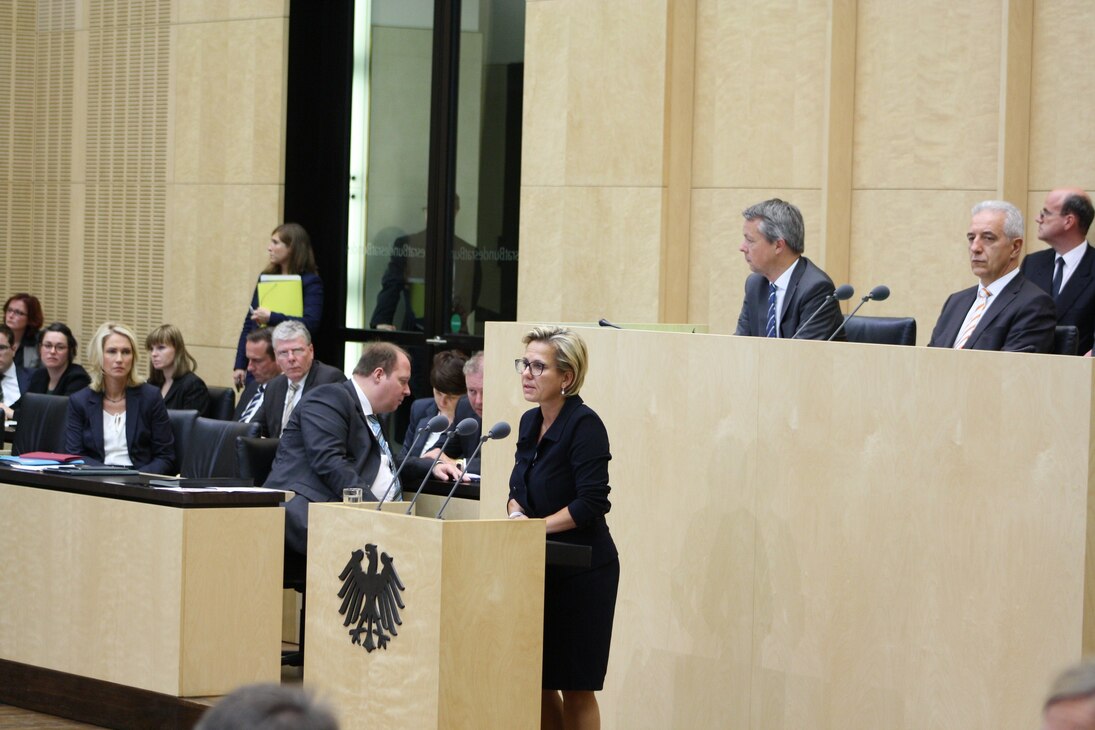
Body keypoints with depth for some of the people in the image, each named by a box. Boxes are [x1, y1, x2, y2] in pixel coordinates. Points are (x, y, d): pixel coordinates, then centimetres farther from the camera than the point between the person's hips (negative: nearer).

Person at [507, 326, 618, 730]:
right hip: (539, 567, 8)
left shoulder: (584, 425, -15)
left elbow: (591, 504, -20)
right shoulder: (530, 423, 9)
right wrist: (517, 514, -3)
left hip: (581, 571, -8)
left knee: (575, 688, -1)